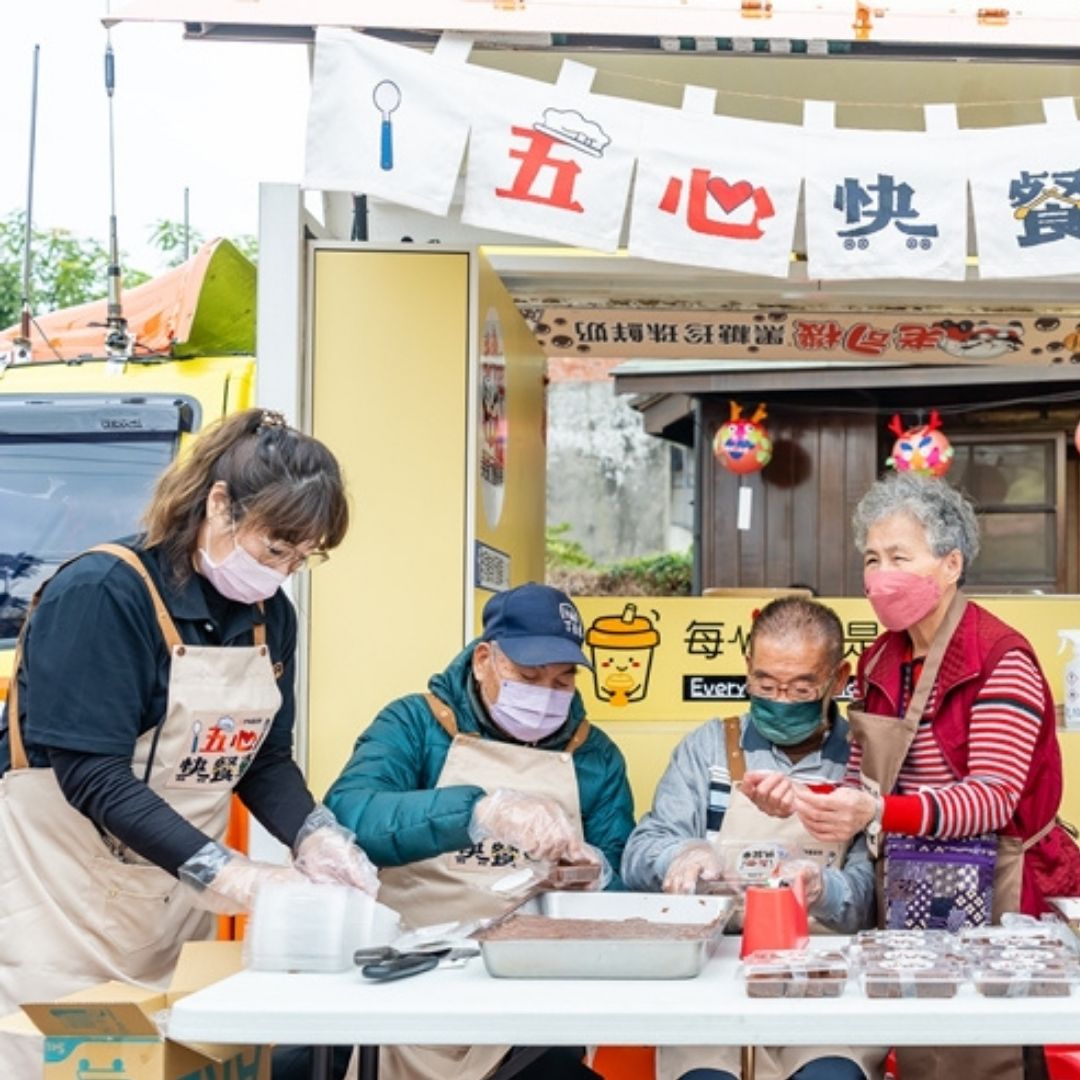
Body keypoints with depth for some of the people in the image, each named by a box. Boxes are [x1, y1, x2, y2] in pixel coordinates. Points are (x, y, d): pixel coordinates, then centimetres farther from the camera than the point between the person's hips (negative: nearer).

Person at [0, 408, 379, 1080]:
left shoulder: (270, 615, 3)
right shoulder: (101, 594, -20)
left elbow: (265, 759, 8)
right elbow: (93, 775, -25)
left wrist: (315, 836, -12)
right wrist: (225, 873, -30)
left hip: (180, 900, 7)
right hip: (66, 896, -7)